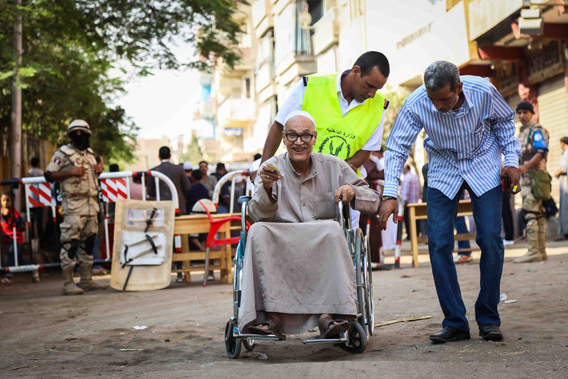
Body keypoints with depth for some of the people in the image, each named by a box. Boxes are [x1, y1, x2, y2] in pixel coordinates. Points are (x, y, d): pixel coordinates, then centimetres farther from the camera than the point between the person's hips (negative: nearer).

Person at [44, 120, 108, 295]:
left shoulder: (90, 154, 18)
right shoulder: (63, 153, -3)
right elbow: (49, 175, -8)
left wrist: (99, 170, 9)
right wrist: (71, 172, -17)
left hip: (91, 203, 7)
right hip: (73, 204, -7)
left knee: (88, 241, 10)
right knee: (70, 242, -9)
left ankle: (86, 280, 17)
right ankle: (68, 283, -6)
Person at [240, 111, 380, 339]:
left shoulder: (333, 166, 10)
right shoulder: (271, 169, 8)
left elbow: (374, 202, 11)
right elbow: (258, 216, -7)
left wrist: (352, 191, -9)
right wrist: (267, 188, -25)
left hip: (324, 245, 0)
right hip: (280, 247, 0)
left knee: (332, 229, -32)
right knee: (258, 232, -30)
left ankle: (327, 313, -37)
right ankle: (271, 314, -34)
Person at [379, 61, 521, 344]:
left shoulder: (483, 91, -24)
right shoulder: (416, 104, -24)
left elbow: (505, 121, -2)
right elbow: (397, 148, -16)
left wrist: (512, 161, -8)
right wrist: (389, 194, -23)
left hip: (484, 166, -1)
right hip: (443, 170, 1)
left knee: (490, 240, -10)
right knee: (438, 244, -9)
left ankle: (488, 319, 5)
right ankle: (455, 322, 0)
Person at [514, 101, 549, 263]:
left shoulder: (537, 130, -4)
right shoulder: (522, 132, 23)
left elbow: (542, 152, -17)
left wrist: (526, 166, -29)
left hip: (534, 175, -9)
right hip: (525, 177, 9)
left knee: (530, 213, -15)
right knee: (538, 214, 8)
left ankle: (534, 251, -18)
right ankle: (541, 251, 10)